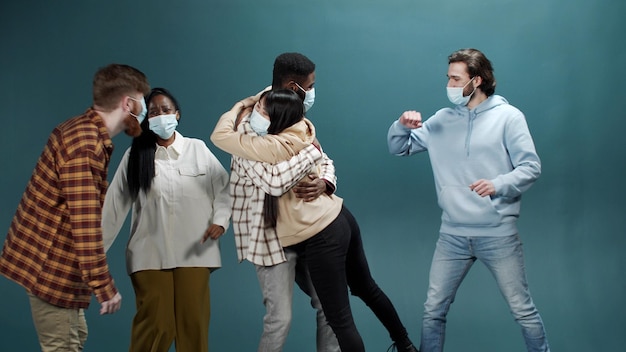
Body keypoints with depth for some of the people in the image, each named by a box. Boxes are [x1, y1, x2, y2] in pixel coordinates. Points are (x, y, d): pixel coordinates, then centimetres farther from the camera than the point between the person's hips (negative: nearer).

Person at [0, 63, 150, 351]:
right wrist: (103, 285, -28)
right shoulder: (84, 144, -24)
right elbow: (84, 221, -29)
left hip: (55, 257, 10)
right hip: (50, 263, -10)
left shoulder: (88, 132, 9)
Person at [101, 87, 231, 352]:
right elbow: (115, 204, 5)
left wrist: (220, 219, -8)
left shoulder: (198, 149, 5)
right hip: (150, 254, 0)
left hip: (194, 252, 0)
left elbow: (223, 187, 9)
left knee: (193, 322, 0)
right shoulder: (135, 155, 6)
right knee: (155, 325, -5)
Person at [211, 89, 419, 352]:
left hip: (321, 237, -10)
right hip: (340, 219, 10)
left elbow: (219, 136, -18)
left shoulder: (276, 146, -24)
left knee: (340, 320, 2)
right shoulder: (300, 133, -1)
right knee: (366, 288, 29)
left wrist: (237, 108, -2)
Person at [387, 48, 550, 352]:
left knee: (523, 311, 3)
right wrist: (403, 125, -9)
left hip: (498, 234, -3)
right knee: (433, 310, 6)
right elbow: (398, 148, 12)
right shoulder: (442, 120, 8)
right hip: (452, 235, 4)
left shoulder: (508, 116, -3)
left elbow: (531, 166, -7)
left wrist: (499, 184, -24)